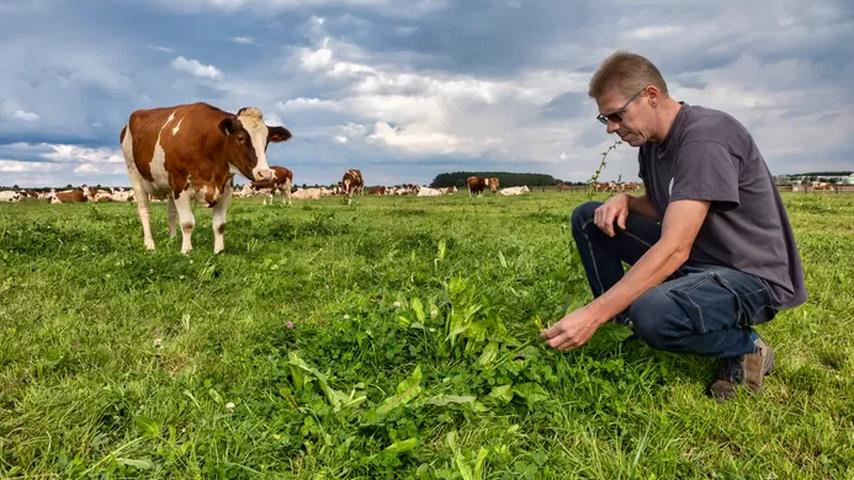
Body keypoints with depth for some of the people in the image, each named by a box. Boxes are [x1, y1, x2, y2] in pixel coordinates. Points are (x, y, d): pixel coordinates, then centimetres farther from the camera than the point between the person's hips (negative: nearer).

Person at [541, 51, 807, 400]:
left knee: (653, 313, -38)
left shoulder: (706, 138, -24)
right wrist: (624, 201, -7)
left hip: (751, 275, -8)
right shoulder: (650, 140, 3)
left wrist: (592, 315, -36)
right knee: (587, 219, 0)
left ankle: (746, 347, -6)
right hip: (693, 258, 8)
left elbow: (674, 250, -32)